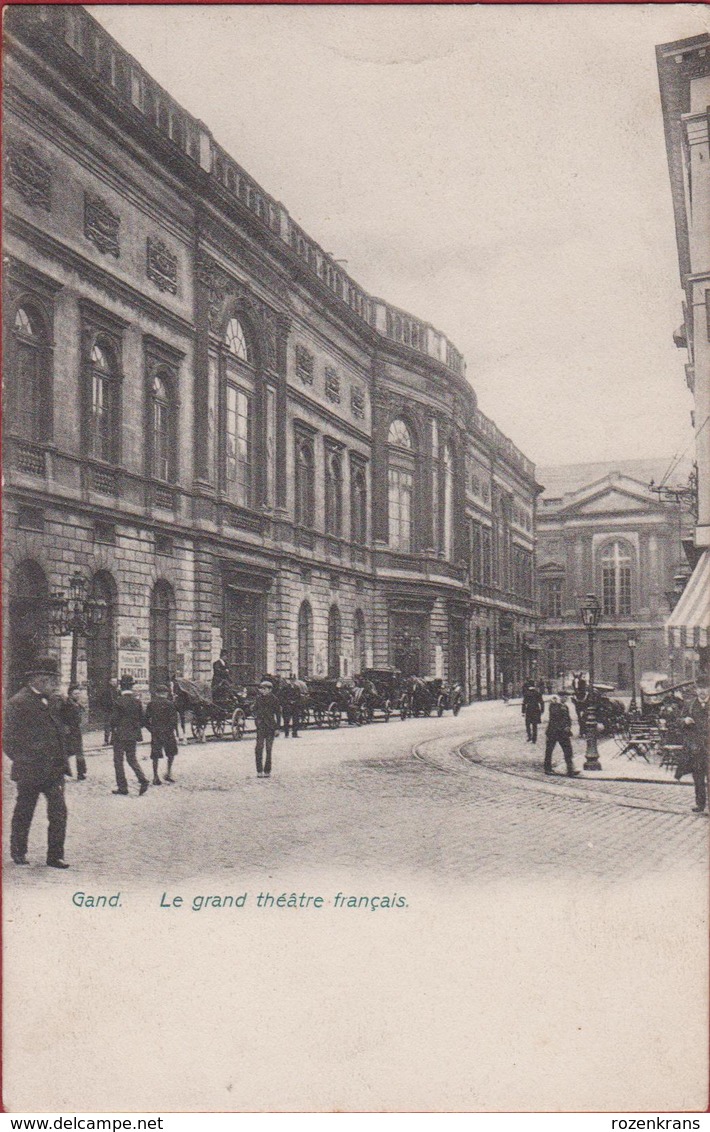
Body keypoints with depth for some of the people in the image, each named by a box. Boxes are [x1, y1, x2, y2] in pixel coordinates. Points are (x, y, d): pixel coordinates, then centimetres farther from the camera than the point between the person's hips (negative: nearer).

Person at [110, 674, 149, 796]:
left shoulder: (119, 701, -15)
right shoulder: (137, 701, 1)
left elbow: (114, 719, -12)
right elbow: (141, 718, 7)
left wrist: (113, 730, 6)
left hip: (120, 735, -6)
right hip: (133, 735, 6)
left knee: (118, 760, 5)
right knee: (132, 758, 16)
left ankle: (122, 787, 7)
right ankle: (142, 780, -3)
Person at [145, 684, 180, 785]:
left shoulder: (151, 704, 4)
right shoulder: (169, 704, -6)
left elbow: (146, 719, 5)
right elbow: (174, 720, -8)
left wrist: (152, 730, 15)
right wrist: (175, 734, -4)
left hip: (155, 734, 3)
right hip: (168, 733, -2)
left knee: (155, 756, 7)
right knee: (171, 753, 15)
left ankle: (155, 777, 7)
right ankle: (169, 773, 9)